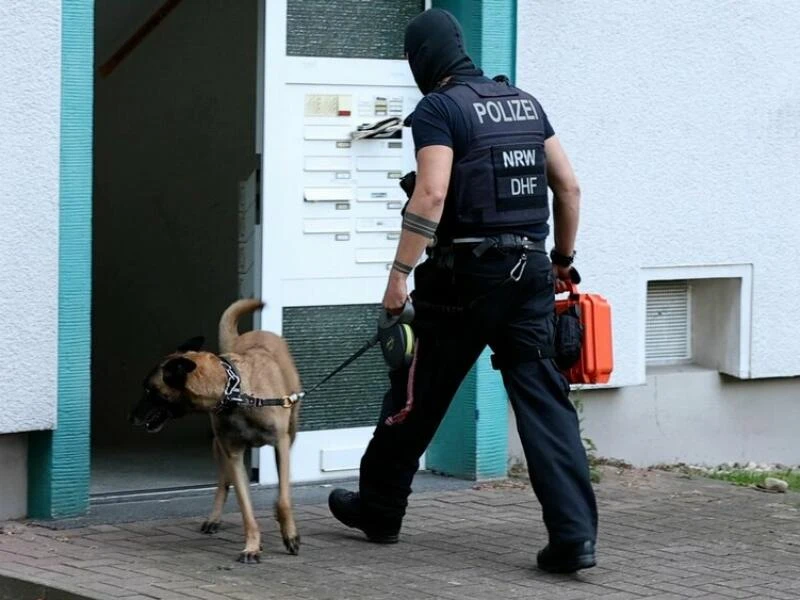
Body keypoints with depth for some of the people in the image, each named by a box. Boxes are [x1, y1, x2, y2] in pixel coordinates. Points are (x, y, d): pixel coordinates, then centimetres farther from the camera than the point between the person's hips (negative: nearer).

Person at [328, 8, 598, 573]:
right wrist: (563, 258, 24)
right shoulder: (525, 103, 13)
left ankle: (379, 509, 27)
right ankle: (574, 535, -9)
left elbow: (431, 196, -20)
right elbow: (569, 186, 14)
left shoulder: (439, 109, -8)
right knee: (545, 402, 1)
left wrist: (400, 273, -18)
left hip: (465, 274, -5)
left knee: (416, 398, 11)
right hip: (529, 271, 5)